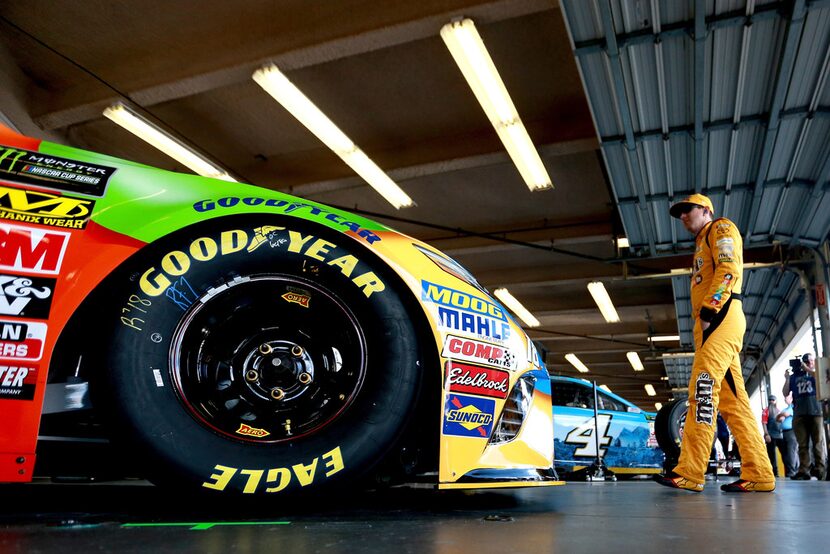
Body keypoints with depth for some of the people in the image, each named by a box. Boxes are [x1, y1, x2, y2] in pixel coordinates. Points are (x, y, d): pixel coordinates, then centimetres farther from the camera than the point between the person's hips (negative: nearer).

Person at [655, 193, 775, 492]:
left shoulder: (721, 228, 7)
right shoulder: (702, 245, 34)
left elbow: (729, 268, -11)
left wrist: (709, 310, -20)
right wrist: (703, 321, 16)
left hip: (721, 317, -10)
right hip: (710, 323, 10)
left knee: (703, 387, -20)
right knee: (732, 399, 3)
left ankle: (689, 472, -25)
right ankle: (758, 475, 2)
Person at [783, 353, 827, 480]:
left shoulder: (815, 373, 17)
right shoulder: (794, 376, 19)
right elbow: (785, 394, 15)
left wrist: (807, 369, -4)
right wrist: (787, 379, 3)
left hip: (815, 411, -1)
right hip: (799, 414, 1)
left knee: (818, 442, -5)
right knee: (802, 444, -2)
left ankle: (820, 470, -6)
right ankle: (803, 471, -6)